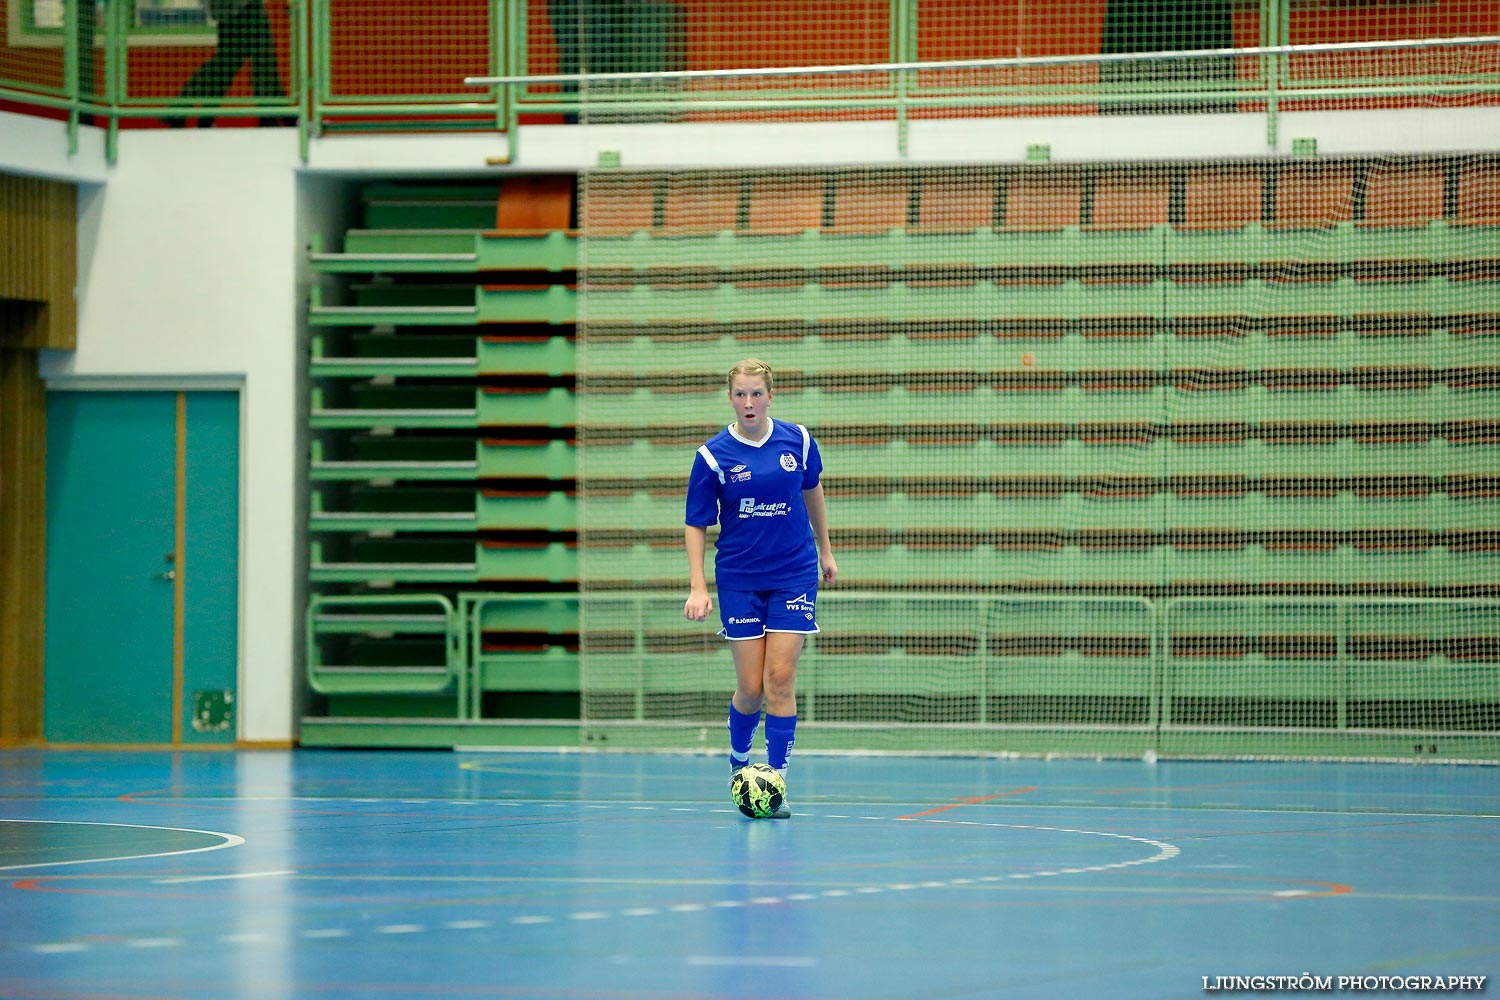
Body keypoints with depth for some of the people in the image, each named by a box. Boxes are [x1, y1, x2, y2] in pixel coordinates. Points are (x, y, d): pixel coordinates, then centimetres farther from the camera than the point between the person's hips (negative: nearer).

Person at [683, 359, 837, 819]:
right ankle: (738, 759, 28)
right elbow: (696, 524, -4)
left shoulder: (797, 440, -3)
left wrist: (825, 551, 23)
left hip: (794, 575, 1)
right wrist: (697, 587, -13)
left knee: (780, 680, -9)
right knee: (751, 688, 0)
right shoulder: (714, 455, -9)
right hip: (738, 580, -1)